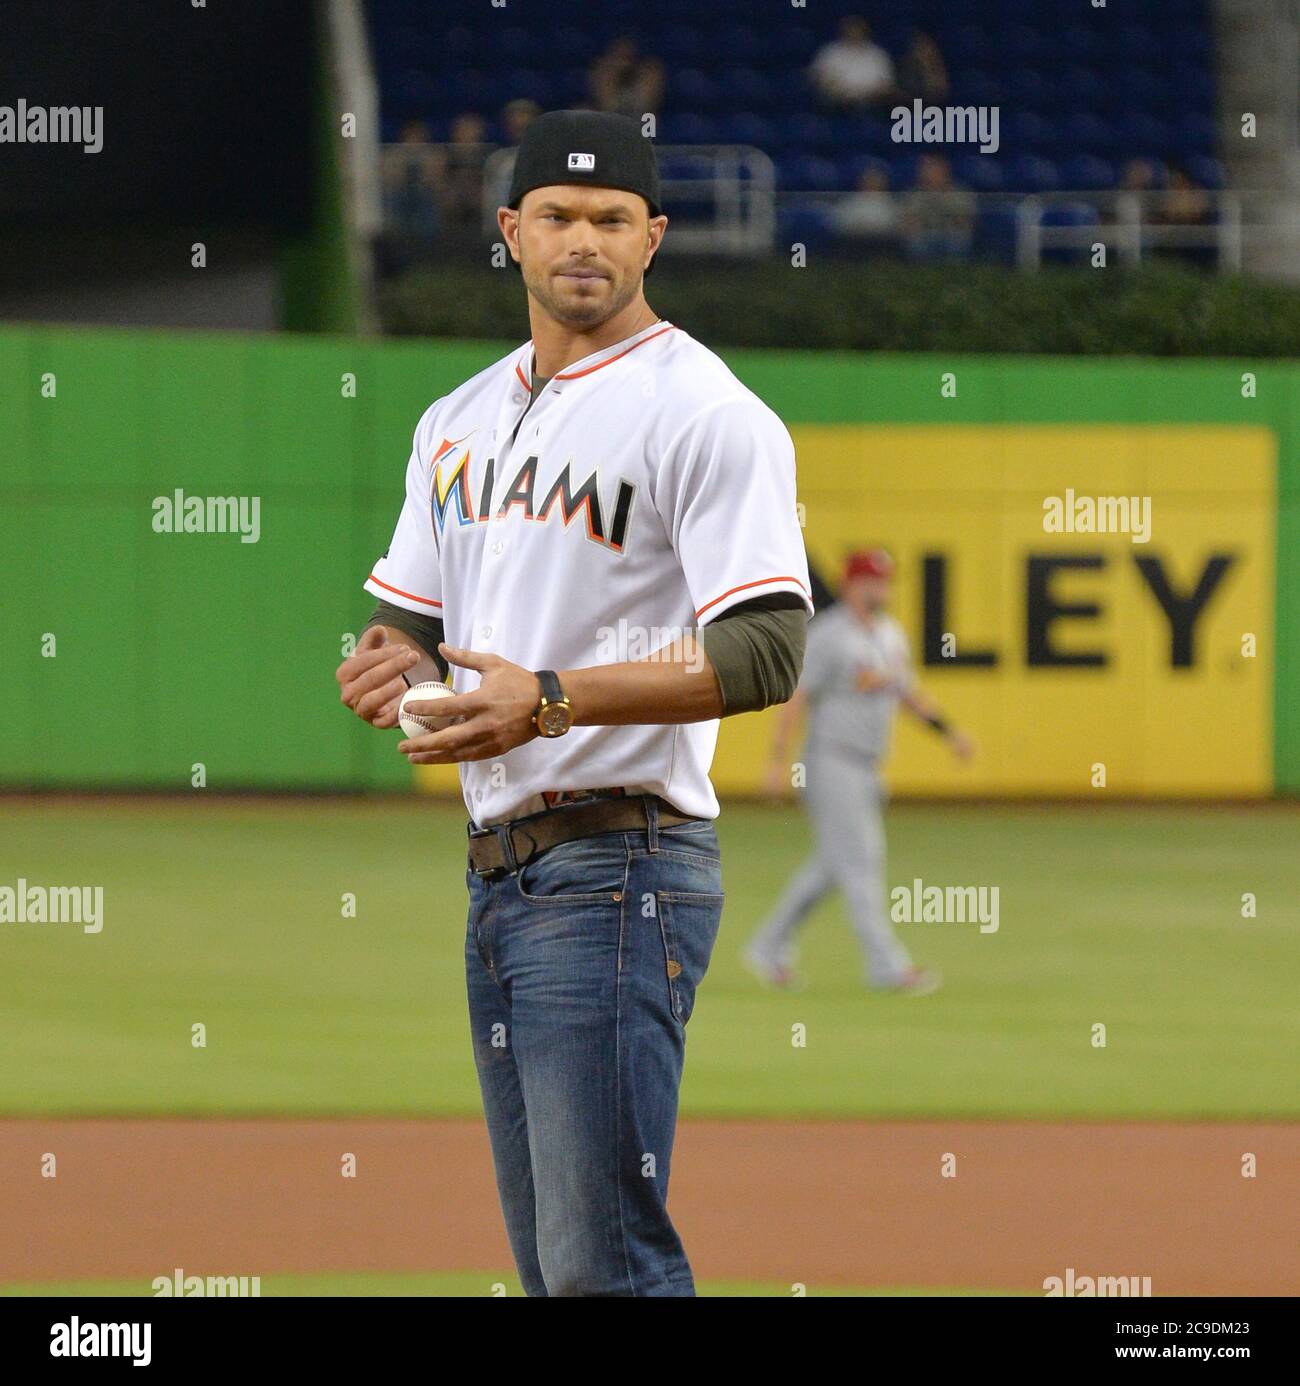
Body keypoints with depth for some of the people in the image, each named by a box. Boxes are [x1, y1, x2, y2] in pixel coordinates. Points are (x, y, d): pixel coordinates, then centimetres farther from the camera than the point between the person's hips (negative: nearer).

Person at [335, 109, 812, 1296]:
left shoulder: (708, 416, -8)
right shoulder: (461, 421, 18)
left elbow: (765, 656, -17)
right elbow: (410, 620, 24)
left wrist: (551, 700, -25)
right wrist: (385, 666, -2)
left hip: (618, 872, -9)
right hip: (500, 874, 9)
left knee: (605, 1260, -15)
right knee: (548, 1259, 11)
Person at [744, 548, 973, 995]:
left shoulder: (892, 635, 12)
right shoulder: (828, 636, -13)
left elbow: (909, 692, 22)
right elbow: (795, 698, -16)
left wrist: (948, 732, 12)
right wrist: (779, 761, -22)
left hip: (868, 769, 9)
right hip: (831, 763, -9)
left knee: (832, 865, 13)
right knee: (859, 861, -10)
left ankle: (768, 948, 24)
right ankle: (886, 965, -12)